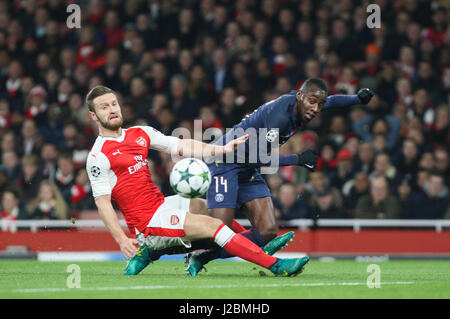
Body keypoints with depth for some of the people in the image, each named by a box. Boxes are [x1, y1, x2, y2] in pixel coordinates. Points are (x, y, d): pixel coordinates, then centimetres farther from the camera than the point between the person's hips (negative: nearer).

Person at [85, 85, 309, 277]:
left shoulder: (139, 133, 12)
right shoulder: (98, 156, -11)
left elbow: (181, 146, 10)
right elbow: (102, 201, -15)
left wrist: (222, 149, 0)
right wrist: (122, 239, -25)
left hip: (161, 203, 9)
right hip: (148, 222, -9)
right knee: (213, 225, -17)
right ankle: (275, 265, -19)